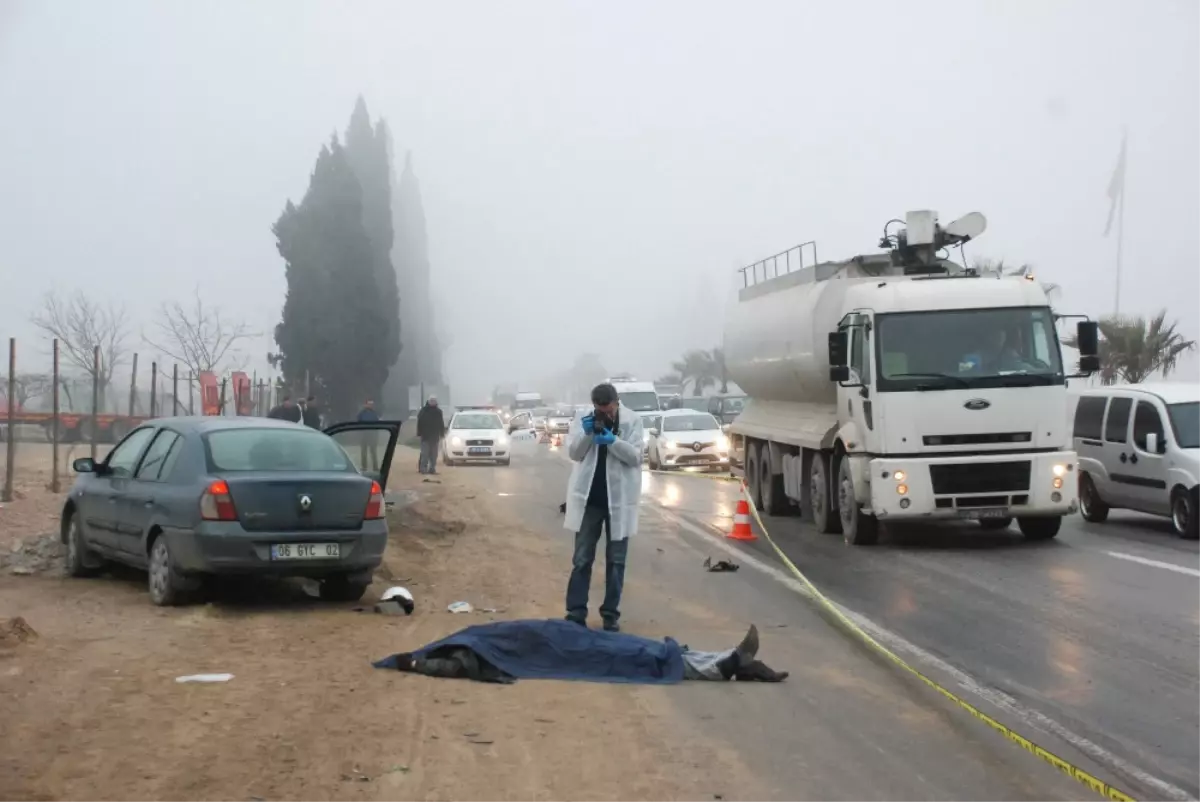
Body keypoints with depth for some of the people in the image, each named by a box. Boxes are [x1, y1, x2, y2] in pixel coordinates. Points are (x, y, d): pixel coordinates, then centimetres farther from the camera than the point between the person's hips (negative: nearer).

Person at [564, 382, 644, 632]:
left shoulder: (632, 420, -6)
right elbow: (573, 453, -5)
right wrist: (585, 433, -22)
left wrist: (613, 440, -26)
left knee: (616, 560, 7)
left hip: (619, 498, -1)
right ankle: (576, 612, 4)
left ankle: (611, 613, 14)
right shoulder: (582, 419, -1)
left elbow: (635, 456, -11)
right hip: (588, 498, 1)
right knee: (582, 559, 2)